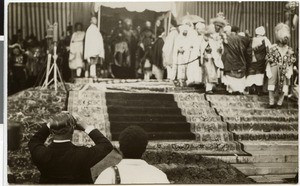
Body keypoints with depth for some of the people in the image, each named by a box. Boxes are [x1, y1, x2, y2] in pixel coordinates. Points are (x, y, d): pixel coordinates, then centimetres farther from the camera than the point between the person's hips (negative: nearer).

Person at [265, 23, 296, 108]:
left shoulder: (290, 51, 0)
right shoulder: (273, 49, -6)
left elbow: (291, 63, 5)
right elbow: (268, 62, -3)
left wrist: (289, 72, -5)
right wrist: (268, 71, -10)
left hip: (284, 72, 2)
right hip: (274, 69, -2)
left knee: (283, 89, 6)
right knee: (271, 87, 2)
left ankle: (279, 103, 18)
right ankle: (271, 102, 12)